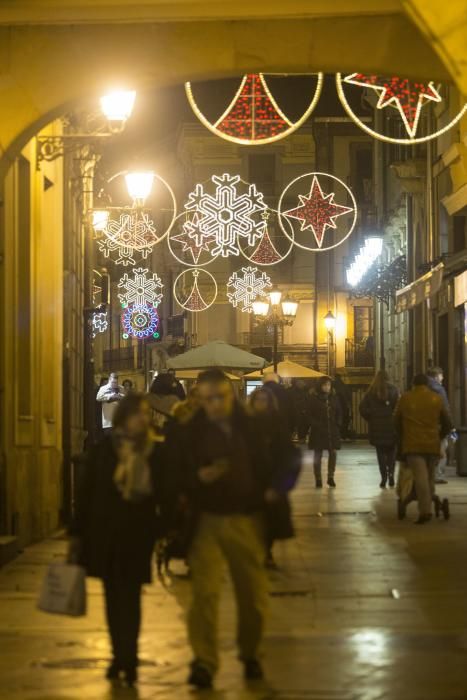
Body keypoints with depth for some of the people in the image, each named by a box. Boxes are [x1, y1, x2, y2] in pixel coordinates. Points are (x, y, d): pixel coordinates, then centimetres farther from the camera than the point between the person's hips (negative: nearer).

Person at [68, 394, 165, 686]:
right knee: (113, 594, 8)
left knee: (130, 595, -4)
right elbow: (87, 493, 2)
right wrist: (77, 533, 1)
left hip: (139, 532, -1)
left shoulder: (156, 452, -1)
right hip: (105, 531, 1)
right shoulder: (103, 450, 0)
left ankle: (128, 657, -3)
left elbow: (164, 493, 4)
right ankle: (121, 655, 18)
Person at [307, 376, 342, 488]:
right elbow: (310, 414, -4)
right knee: (317, 455, 2)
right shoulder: (314, 398, -3)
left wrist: (338, 424, 3)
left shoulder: (333, 398, 9)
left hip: (332, 431, 3)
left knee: (333, 453, -2)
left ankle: (331, 477, 11)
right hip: (318, 431, -3)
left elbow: (338, 413, 15)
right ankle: (318, 479, 9)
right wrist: (315, 425, -13)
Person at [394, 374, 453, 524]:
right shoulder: (437, 398, 7)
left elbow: (397, 422, 14)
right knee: (430, 477, 15)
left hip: (413, 444, -2)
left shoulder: (405, 398, 5)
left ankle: (425, 510, -24)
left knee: (420, 476, -11)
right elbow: (448, 424, 11)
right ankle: (427, 507, 18)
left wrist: (401, 438, 30)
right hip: (433, 444, 2)